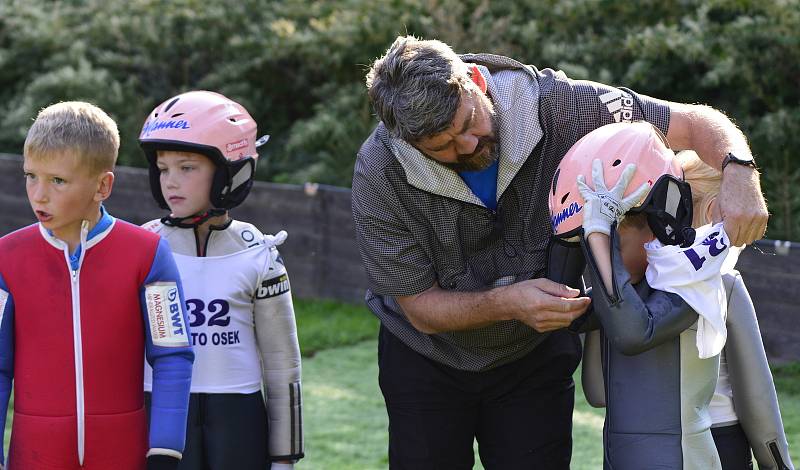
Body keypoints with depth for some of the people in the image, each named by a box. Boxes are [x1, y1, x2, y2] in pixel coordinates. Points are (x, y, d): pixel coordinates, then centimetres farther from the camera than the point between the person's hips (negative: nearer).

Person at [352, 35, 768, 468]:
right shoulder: (380, 172, -25)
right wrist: (508, 303, -37)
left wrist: (737, 172, -40)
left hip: (535, 356, 1)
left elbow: (697, 123, -18)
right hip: (428, 363, -1)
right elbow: (420, 307, -19)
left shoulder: (554, 105, -24)